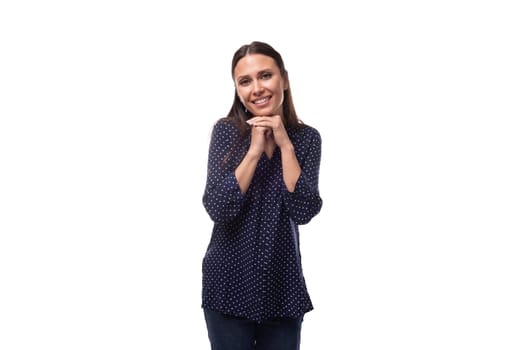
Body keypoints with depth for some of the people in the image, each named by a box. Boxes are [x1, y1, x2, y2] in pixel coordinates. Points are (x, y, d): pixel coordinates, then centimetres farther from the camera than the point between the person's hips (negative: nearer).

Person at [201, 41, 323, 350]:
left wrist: (285, 145, -14)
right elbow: (217, 209, -15)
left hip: (283, 282, 2)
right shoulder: (227, 130, -6)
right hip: (229, 281, -2)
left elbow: (303, 212, -12)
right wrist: (255, 150, -18)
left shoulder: (307, 137, -1)